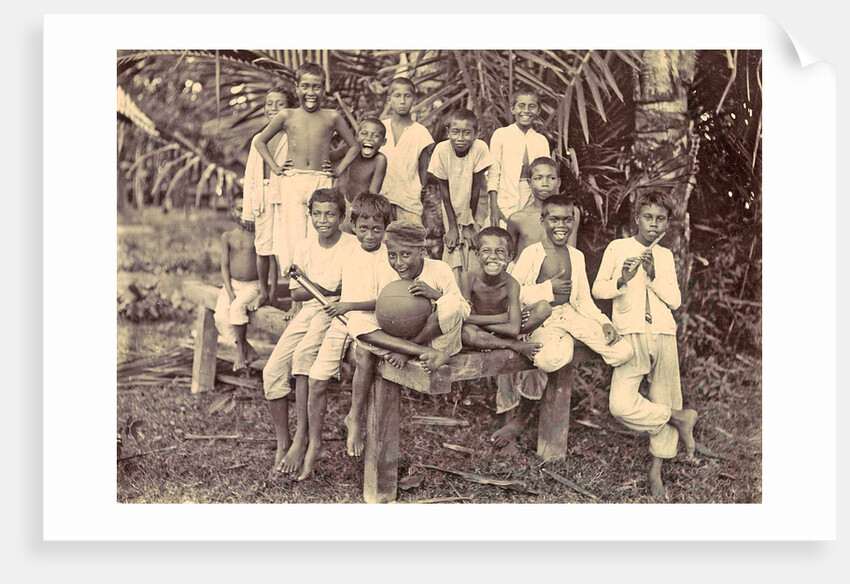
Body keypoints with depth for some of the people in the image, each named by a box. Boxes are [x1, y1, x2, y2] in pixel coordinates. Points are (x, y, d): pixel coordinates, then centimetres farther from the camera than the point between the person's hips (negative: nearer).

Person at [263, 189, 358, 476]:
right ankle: (282, 444, 0)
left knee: (303, 355, -32)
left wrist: (307, 281, -17)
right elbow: (295, 293, 9)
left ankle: (301, 439, -24)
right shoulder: (304, 247, 11)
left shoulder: (353, 247, -5)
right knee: (273, 370, -14)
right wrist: (328, 288, -10)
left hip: (338, 314, -5)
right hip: (308, 313, 5)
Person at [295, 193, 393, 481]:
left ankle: (355, 417, -15)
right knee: (316, 381, -3)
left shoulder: (389, 258, -6)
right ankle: (314, 445, 13)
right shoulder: (348, 254, 12)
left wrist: (350, 306, -19)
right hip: (341, 323, 5)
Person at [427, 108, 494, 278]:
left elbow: (475, 189, -15)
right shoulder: (441, 150, -19)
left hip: (474, 210, -1)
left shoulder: (480, 148, -22)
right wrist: (452, 226, -9)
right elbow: (444, 190, -10)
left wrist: (470, 225, -9)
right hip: (452, 211, 1)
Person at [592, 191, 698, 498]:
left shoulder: (665, 255, 16)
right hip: (632, 335, -3)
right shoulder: (618, 248, 7)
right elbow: (598, 289, 3)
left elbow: (675, 300, 9)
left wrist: (654, 277, -6)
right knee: (621, 404, -17)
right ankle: (681, 418, 2)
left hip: (664, 335, 3)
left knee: (664, 401, 2)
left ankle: (656, 470, 15)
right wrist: (622, 279, -16)